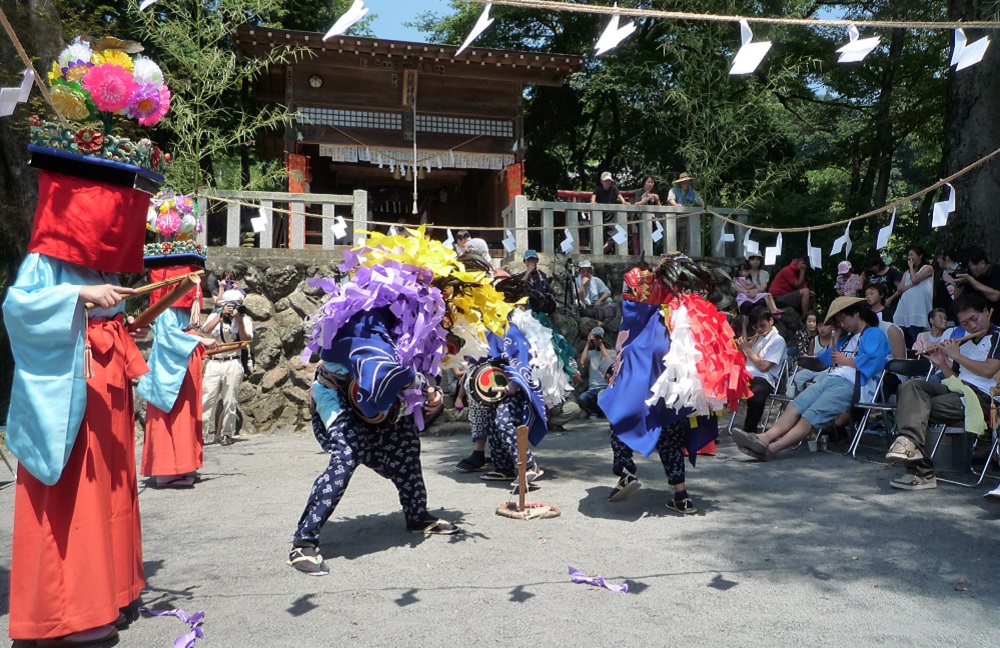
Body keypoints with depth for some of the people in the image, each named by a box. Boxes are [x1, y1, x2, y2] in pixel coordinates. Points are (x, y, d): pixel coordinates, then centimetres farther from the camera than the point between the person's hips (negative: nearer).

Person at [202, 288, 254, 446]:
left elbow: (246, 340, -8)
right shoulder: (215, 315, 10)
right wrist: (221, 315, -14)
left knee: (230, 402, 1)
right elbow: (205, 331, -9)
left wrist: (239, 320, -16)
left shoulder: (245, 319, 7)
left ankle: (226, 434, 11)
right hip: (213, 363, 0)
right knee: (206, 399, -8)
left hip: (233, 364, 0)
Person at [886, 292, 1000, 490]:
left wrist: (956, 356, -2)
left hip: (980, 395, -7)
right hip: (955, 388, 7)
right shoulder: (963, 343, 26)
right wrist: (942, 363, 6)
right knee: (911, 386, -23)